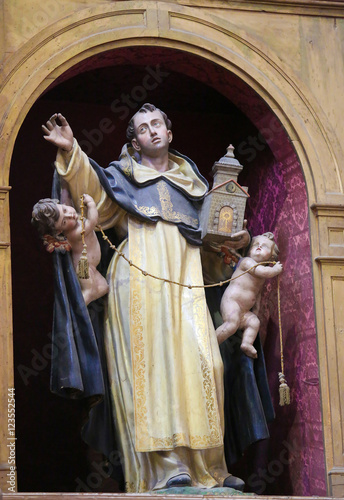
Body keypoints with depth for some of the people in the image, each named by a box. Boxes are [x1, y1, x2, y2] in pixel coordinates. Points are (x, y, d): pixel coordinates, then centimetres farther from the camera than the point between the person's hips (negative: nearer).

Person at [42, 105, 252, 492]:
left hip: (185, 279, 3)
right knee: (153, 360, -14)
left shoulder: (192, 180, 29)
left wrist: (234, 240, 11)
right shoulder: (125, 174, 20)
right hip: (142, 278, -3)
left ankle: (207, 466, -7)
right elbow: (92, 189, 3)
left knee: (200, 361, -11)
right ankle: (167, 465, -20)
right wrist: (71, 151, -10)